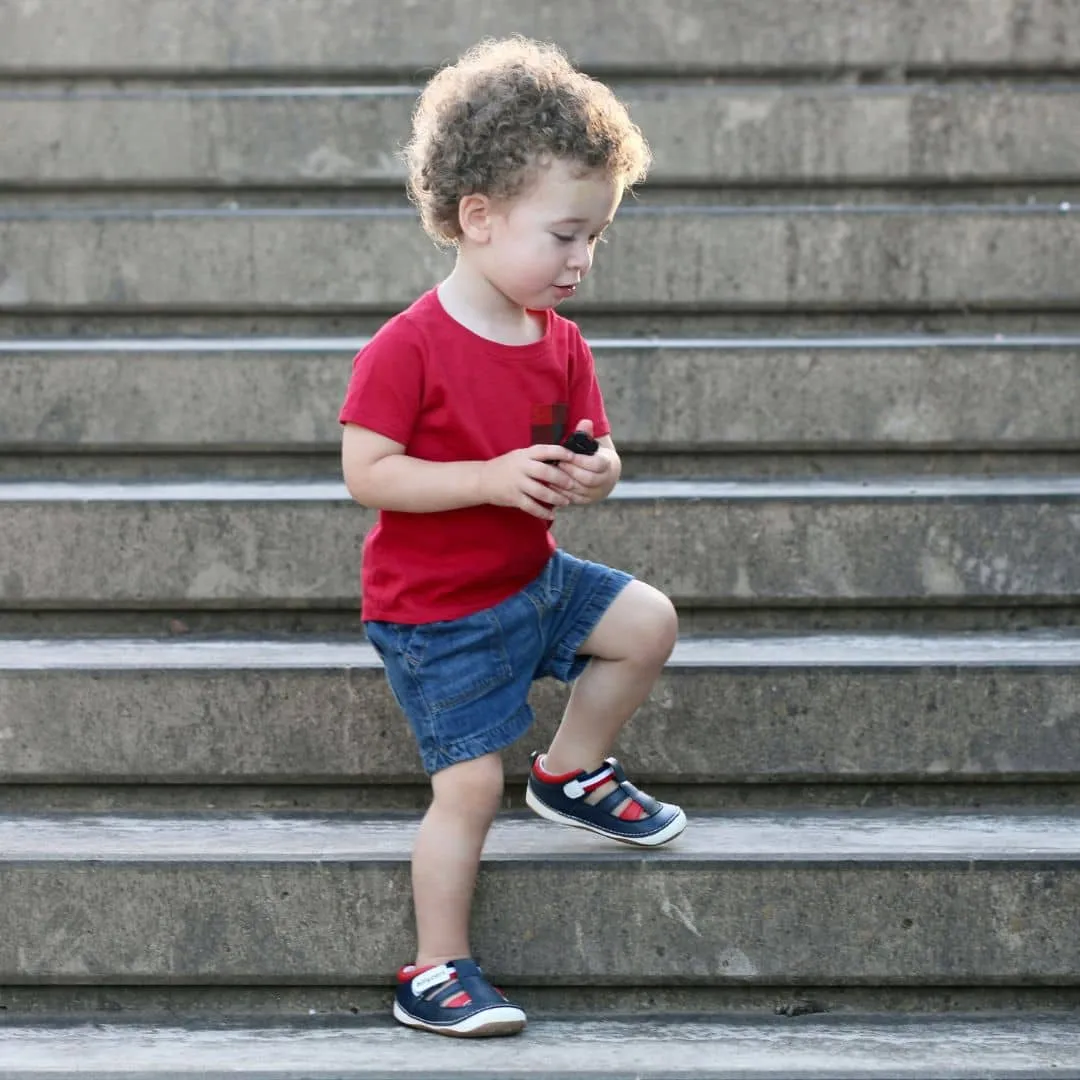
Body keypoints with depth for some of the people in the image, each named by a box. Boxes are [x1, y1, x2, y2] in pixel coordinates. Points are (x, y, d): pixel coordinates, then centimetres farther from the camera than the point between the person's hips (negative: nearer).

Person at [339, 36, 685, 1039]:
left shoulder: (561, 344, 1)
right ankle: (436, 972, 4)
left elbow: (591, 448, 8)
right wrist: (492, 478, -31)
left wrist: (593, 473, -18)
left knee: (648, 622, 6)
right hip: (435, 616, -7)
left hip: (532, 579, 7)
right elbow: (366, 472, -24)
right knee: (469, 783, -8)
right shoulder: (408, 348, -21)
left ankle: (572, 771, 27)